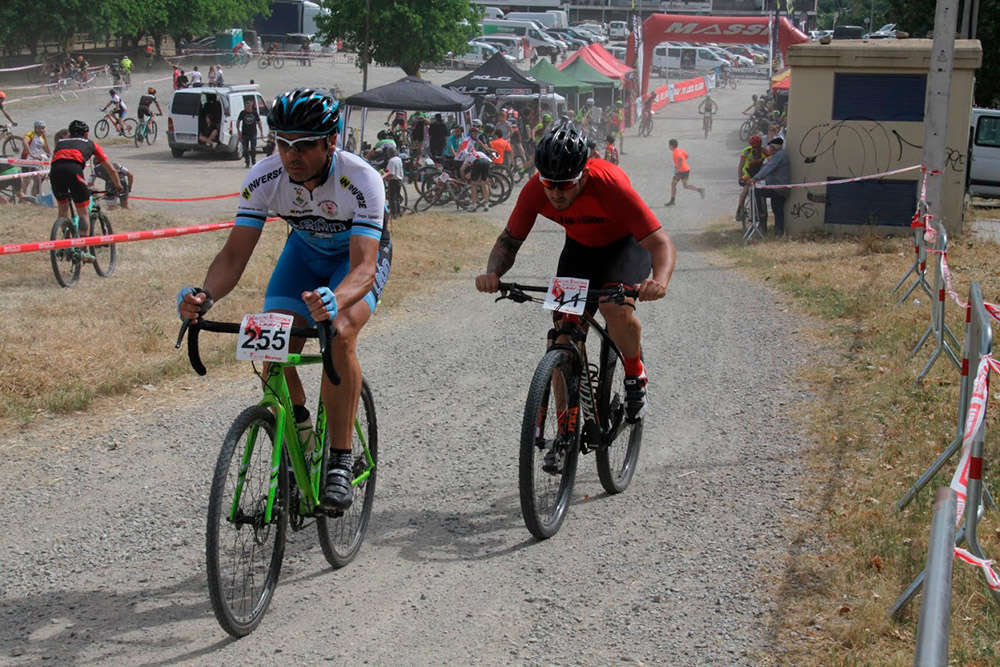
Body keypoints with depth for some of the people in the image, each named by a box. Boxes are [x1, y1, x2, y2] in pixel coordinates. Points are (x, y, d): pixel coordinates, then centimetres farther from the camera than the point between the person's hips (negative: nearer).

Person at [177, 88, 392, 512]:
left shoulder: (361, 180, -36)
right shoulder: (264, 178, -26)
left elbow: (364, 267, -43)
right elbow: (234, 255, -26)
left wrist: (334, 302, -66)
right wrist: (205, 295, -48)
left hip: (360, 255, -4)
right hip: (305, 250, 4)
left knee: (339, 335, -31)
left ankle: (340, 462, -20)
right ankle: (296, 435, 9)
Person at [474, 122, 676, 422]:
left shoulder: (610, 184, -39)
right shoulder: (535, 190, -27)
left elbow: (661, 243, -39)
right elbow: (509, 240, -13)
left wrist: (659, 281, -61)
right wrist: (493, 273, -36)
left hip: (626, 243, -4)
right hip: (580, 247, 4)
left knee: (616, 309, -31)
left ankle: (635, 374, -1)